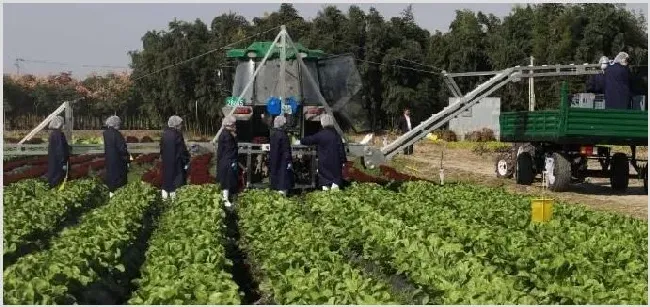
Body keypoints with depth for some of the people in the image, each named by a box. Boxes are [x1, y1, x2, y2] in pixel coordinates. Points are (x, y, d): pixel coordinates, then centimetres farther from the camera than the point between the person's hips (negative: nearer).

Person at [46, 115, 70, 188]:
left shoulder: (53, 133, 9)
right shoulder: (58, 134, -19)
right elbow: (60, 149, -21)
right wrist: (63, 163, -19)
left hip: (53, 160, 10)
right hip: (57, 161, -10)